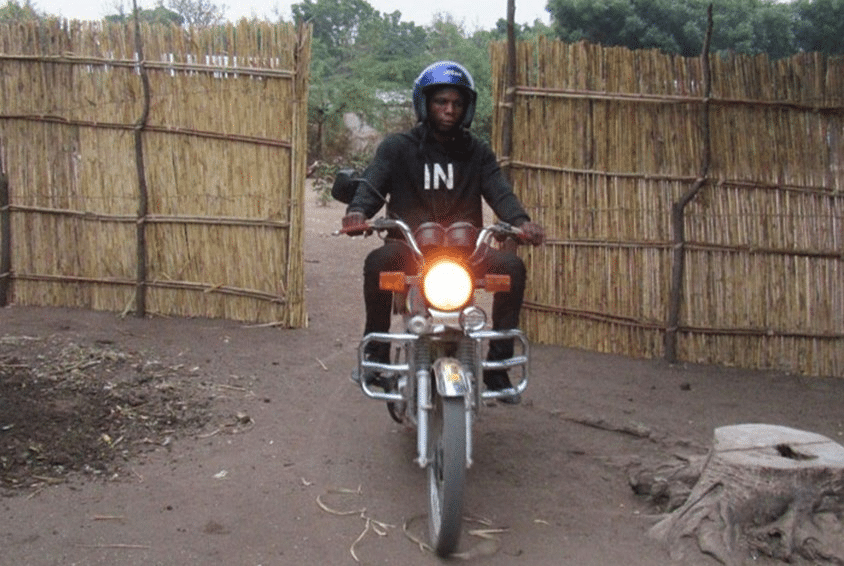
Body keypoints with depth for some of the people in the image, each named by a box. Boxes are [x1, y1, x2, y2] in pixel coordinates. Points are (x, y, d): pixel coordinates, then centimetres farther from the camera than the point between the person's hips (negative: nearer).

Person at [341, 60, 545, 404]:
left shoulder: (477, 153, 16)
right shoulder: (398, 147, 9)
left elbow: (499, 191, 1)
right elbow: (373, 182, -6)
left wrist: (520, 220, -22)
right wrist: (358, 211, -31)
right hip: (408, 247, -2)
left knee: (512, 266, -24)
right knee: (378, 261, -34)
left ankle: (498, 362, -13)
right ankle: (377, 352, -16)